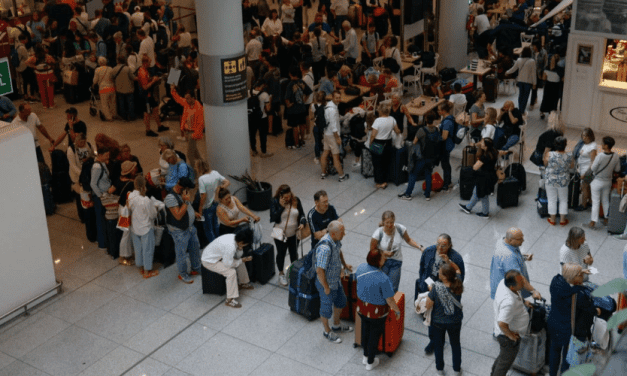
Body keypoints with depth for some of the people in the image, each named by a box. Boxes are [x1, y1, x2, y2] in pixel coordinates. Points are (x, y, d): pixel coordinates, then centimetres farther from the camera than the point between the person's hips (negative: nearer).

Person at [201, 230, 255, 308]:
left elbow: (237, 256, 3)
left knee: (241, 262, 12)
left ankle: (243, 284, 34)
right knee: (231, 272, -24)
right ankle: (230, 300, -15)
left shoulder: (234, 237, -9)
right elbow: (228, 264, -28)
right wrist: (241, 260, -15)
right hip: (209, 261, -9)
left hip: (218, 255, 9)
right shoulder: (230, 246, -37)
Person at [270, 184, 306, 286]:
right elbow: (273, 218, -22)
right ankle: (281, 274, 34)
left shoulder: (296, 200, -7)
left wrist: (302, 223, -17)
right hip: (280, 235, -2)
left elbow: (301, 214, 3)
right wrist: (281, 206, -28)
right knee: (281, 254, 15)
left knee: (294, 253, 17)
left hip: (294, 234, 2)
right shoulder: (275, 202, -15)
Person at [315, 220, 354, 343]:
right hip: (326, 282, -9)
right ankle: (327, 332, 38)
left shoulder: (336, 240, -10)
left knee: (341, 301, 26)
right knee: (327, 308, 13)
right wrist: (326, 287, -22)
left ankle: (337, 326, 49)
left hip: (336, 279, 9)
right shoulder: (325, 248, -38)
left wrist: (344, 264, 9)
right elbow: (319, 270, -33)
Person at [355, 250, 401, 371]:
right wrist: (397, 311, -4)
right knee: (375, 335, 18)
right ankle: (370, 362, 37)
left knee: (365, 330, 27)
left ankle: (365, 356, 49)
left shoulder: (361, 268, -15)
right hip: (377, 312, -5)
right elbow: (390, 300, -24)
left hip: (361, 307, 5)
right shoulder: (383, 279, -34)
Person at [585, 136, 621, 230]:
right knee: (606, 201, 22)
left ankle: (593, 222, 7)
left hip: (597, 182, -5)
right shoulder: (616, 157, -10)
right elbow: (617, 169, 2)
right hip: (608, 182, 5)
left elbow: (592, 168, -20)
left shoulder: (600, 156, -28)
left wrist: (591, 164, 2)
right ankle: (606, 219, 33)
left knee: (595, 202, 3)